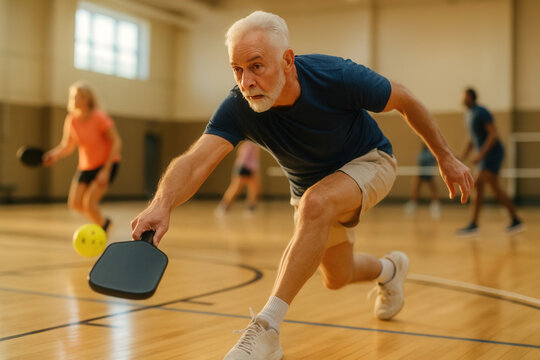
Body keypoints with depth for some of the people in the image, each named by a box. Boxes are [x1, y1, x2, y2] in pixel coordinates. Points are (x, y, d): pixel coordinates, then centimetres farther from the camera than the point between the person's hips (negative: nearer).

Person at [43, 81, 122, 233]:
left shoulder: (100, 117, -19)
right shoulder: (71, 120, -5)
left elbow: (116, 142, -18)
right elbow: (67, 146, 3)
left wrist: (106, 170, -22)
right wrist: (54, 154, -20)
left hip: (107, 164, -6)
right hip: (85, 166, 6)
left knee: (89, 202, -17)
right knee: (74, 203, 0)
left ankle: (103, 226, 12)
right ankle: (104, 222, 26)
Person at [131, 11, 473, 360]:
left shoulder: (336, 76, -33)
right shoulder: (238, 108, -29)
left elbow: (405, 100, -17)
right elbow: (196, 161, -43)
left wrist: (446, 157, -9)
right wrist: (163, 204, -64)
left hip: (368, 161, -4)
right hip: (312, 184, 4)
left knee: (316, 202, -36)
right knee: (337, 278, 16)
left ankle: (266, 330, -30)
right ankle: (389, 270, 54)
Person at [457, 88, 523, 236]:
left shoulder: (481, 112, -14)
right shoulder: (468, 115, 14)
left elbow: (494, 134, -20)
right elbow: (472, 139, 23)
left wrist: (481, 154, -26)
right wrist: (462, 158, 15)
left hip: (493, 153, -10)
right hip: (485, 156, 10)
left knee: (478, 185, -17)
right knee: (495, 188, 13)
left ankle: (473, 224, -18)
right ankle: (515, 220, 22)